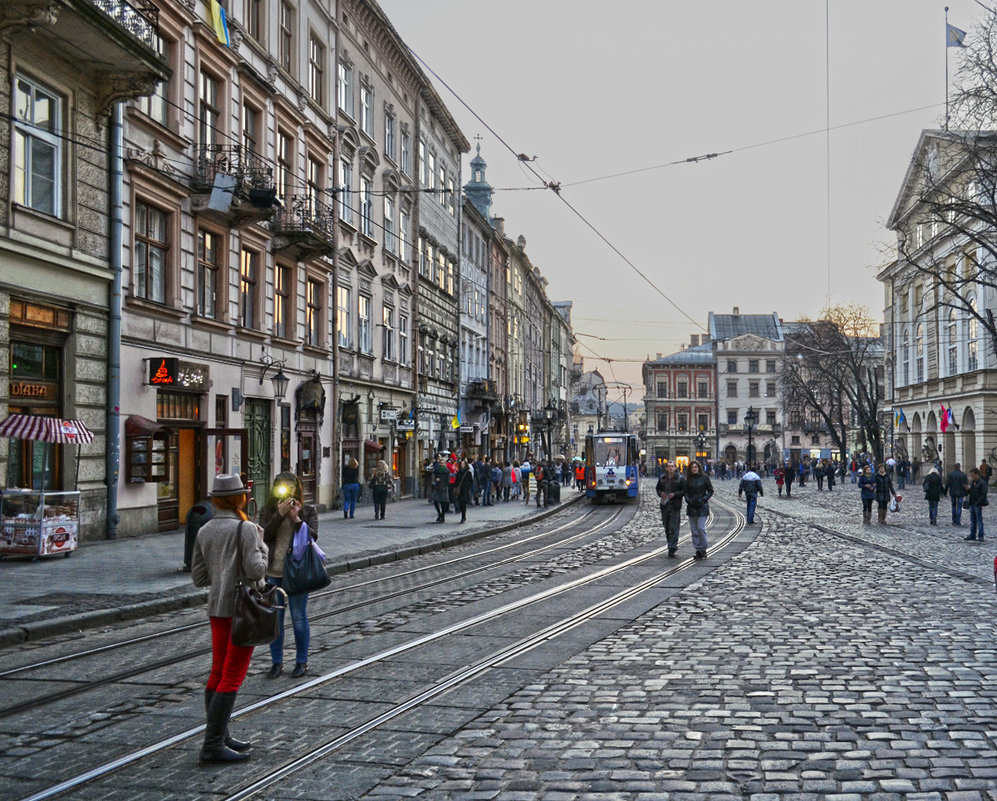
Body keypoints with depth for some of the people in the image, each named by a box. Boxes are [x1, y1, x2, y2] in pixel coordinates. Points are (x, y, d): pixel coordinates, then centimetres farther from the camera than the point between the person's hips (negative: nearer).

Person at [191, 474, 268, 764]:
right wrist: (262, 547, -1)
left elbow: (198, 577, 9)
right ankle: (212, 746, -6)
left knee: (218, 672, 14)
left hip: (217, 607, 7)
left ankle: (219, 736, 21)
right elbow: (255, 571, -18)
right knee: (233, 676, -5)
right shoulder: (246, 528, -12)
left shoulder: (204, 531, 7)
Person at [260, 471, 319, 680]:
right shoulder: (268, 511, 5)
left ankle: (302, 661, 16)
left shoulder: (308, 511, 2)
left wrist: (297, 519, -19)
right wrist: (280, 514, -18)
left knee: (299, 617, 4)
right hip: (273, 571, 2)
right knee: (274, 617, 7)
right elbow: (264, 535, -9)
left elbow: (313, 536, -9)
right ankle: (276, 662, 18)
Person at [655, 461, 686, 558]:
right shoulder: (662, 478, 8)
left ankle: (672, 549, -7)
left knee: (673, 528, -8)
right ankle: (673, 546, 26)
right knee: (667, 528, 11)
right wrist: (660, 493, -1)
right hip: (664, 506, 5)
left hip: (675, 506, -5)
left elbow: (685, 491, -3)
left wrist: (675, 494, -16)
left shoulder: (680, 478, -3)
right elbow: (657, 488, 21)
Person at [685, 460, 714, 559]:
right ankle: (698, 550, 11)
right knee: (694, 529, 4)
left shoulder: (705, 478, 0)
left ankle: (703, 549, 0)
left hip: (702, 506, -4)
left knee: (701, 528, -11)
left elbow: (710, 491, 2)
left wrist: (704, 499, -11)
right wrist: (688, 500, -5)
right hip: (691, 506, 4)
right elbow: (686, 492, 13)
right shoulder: (688, 480, 9)